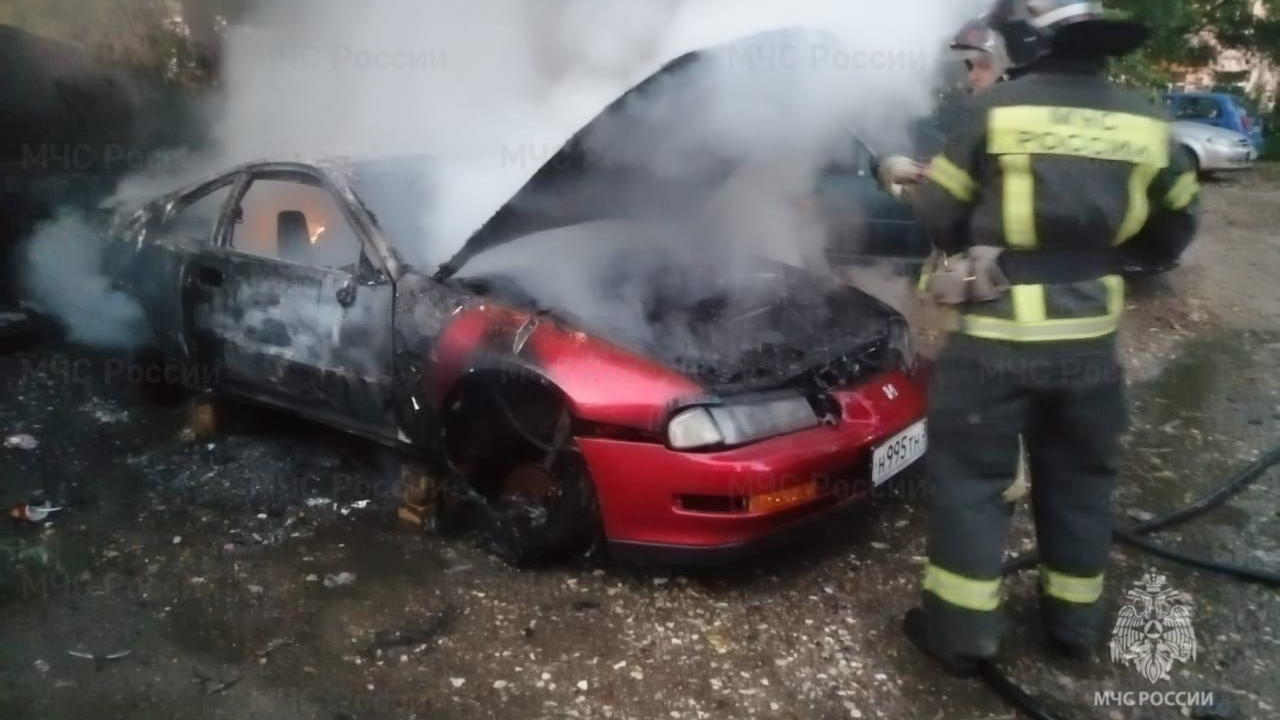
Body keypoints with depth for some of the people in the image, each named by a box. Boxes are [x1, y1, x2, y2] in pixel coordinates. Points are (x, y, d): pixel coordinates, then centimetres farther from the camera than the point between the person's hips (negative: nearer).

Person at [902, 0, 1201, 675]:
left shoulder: (996, 109, -9)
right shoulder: (1142, 120, 4)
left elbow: (936, 216, -3)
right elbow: (1174, 229, 13)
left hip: (997, 334, -4)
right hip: (1090, 335, 5)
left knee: (969, 475, 8)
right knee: (1078, 477, 20)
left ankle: (961, 630, 13)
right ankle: (1074, 619, 34)